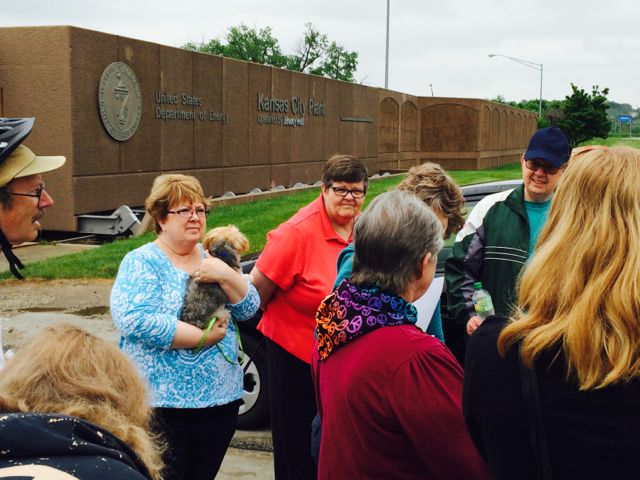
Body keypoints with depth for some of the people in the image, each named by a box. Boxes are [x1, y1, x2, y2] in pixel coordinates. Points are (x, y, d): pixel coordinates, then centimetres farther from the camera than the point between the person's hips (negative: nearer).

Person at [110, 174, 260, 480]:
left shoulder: (212, 259, 9)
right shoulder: (142, 262, -8)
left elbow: (249, 309, 3)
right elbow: (134, 319, -23)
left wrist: (226, 276, -15)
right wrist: (202, 337, -19)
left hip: (221, 400, 6)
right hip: (162, 406, -5)